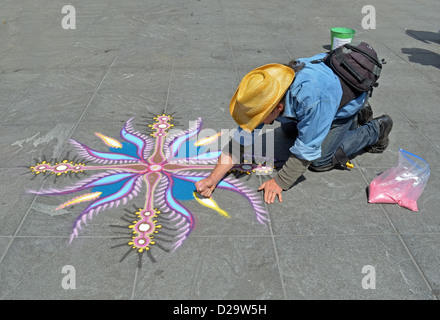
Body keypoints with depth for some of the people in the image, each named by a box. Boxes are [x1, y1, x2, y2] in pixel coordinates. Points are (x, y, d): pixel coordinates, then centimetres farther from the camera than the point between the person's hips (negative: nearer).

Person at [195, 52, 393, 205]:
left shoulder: (311, 96, -46)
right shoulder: (266, 91, -23)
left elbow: (306, 150, -35)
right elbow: (243, 138, -17)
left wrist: (280, 183, -26)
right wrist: (213, 178, -23)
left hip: (349, 99, -7)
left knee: (320, 161, -12)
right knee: (289, 130, 20)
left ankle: (374, 131, 9)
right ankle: (355, 115, 25)